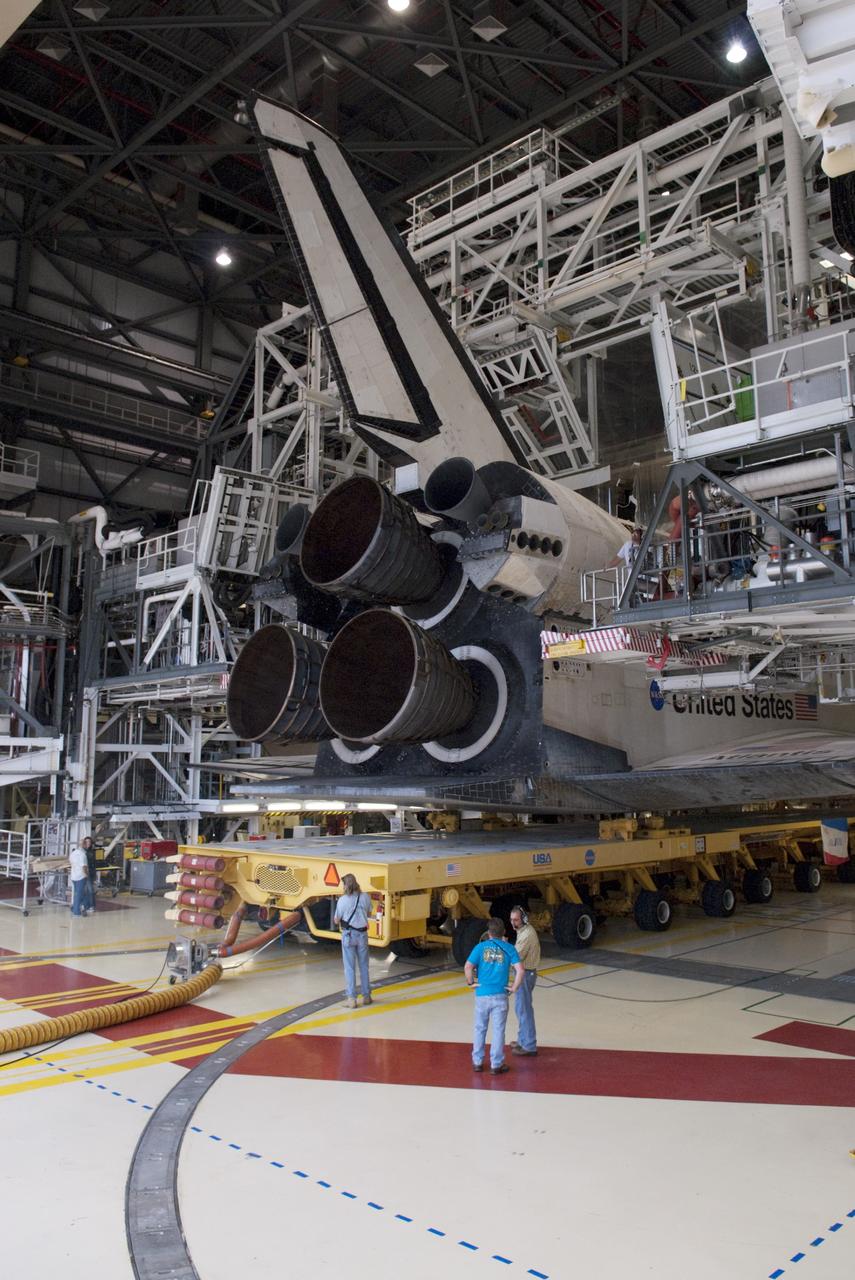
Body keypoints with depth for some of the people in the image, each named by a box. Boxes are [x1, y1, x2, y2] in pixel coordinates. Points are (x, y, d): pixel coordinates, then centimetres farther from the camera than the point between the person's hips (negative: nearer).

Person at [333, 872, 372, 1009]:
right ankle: (366, 996, 22)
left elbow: (336, 920, -3)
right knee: (364, 966, 15)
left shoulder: (342, 900, -13)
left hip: (348, 934, -3)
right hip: (362, 934, 3)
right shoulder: (365, 897, -4)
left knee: (349, 967, 4)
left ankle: (351, 999, 4)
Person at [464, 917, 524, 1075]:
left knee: (480, 1029, 15)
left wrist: (471, 982, 2)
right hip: (500, 995, -1)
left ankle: (477, 1062, 24)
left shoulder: (481, 947, -2)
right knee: (498, 1030, 7)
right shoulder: (509, 948, -1)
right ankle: (496, 1065, 12)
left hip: (482, 994, 1)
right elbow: (520, 969, -11)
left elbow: (468, 967, -13)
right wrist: (514, 987, 0)